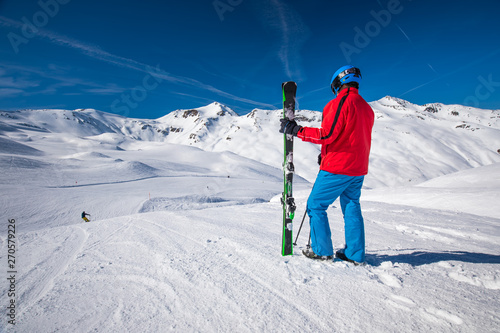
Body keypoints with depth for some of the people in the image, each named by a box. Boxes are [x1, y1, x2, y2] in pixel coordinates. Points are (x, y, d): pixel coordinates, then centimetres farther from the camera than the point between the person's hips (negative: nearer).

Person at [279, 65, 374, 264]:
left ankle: (322, 251, 11)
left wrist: (296, 130, -14)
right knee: (352, 207, 16)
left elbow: (327, 134, -20)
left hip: (336, 168, -8)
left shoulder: (339, 103, -12)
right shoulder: (367, 108, 14)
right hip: (358, 169, 9)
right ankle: (355, 254, 20)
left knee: (316, 205, 4)